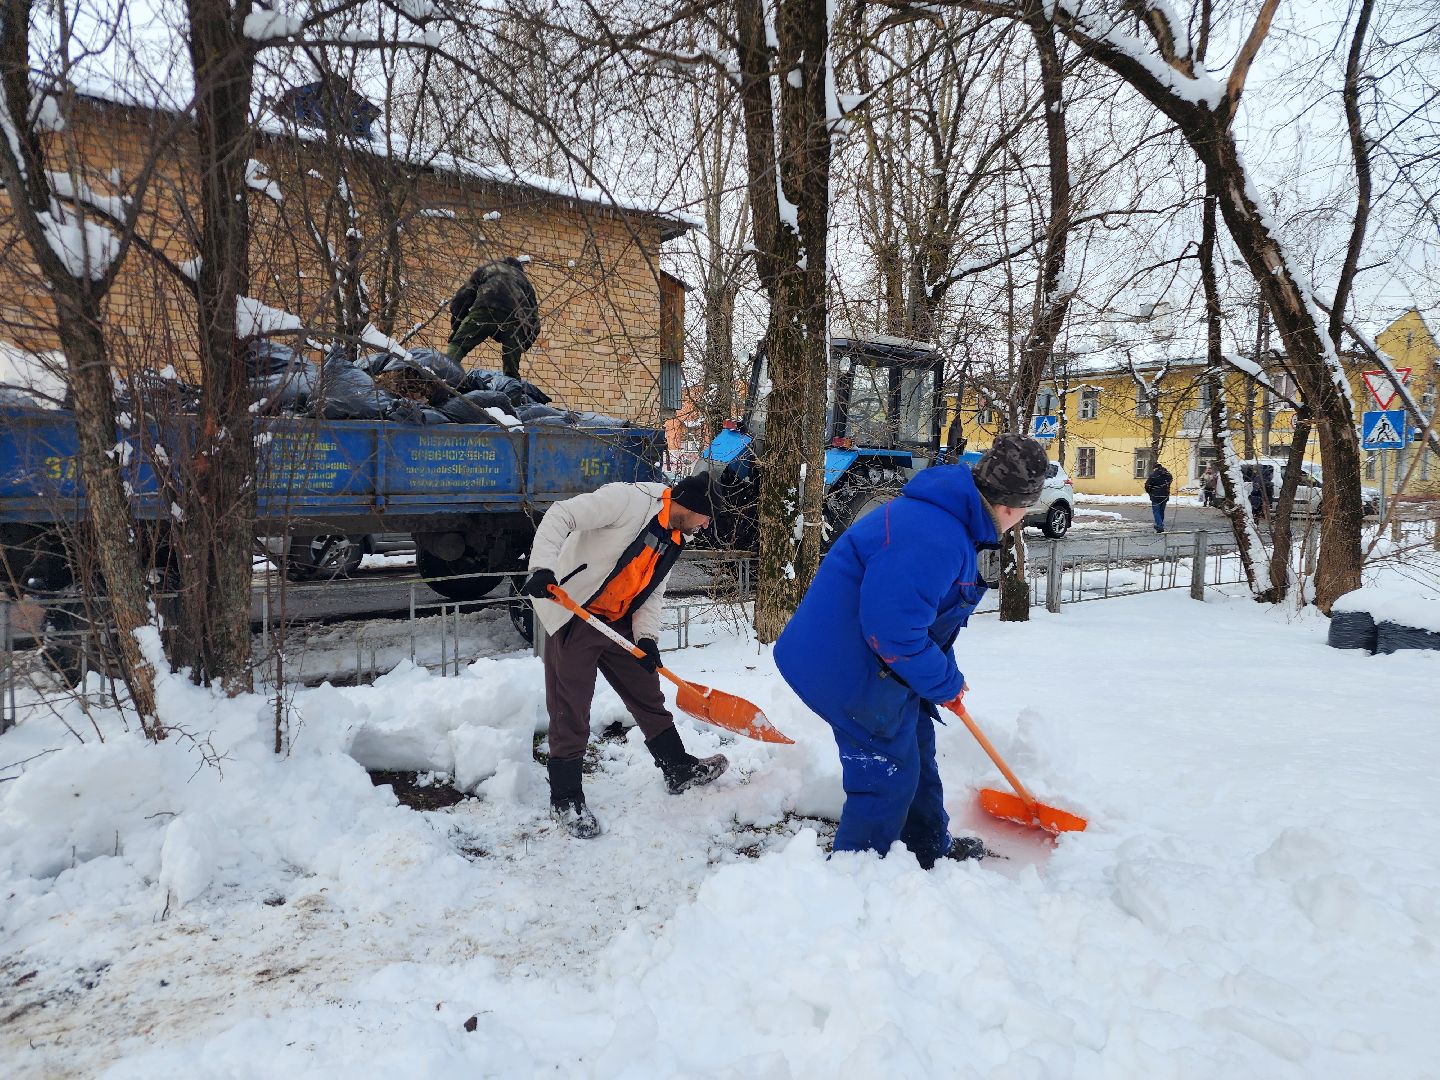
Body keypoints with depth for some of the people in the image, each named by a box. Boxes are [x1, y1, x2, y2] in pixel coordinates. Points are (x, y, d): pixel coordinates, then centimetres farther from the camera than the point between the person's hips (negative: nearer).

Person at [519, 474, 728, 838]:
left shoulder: (674, 541, 9)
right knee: (570, 714, -1)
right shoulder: (631, 500, -19)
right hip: (572, 617, -8)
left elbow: (651, 591, 10)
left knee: (649, 697, 15)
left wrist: (647, 636, -7)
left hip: (617, 624, 8)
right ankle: (566, 799, 11)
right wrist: (543, 567, -37)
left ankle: (679, 770, 30)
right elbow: (560, 515, -24)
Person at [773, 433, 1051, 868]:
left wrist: (945, 676, 21)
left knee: (916, 743, 24)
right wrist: (945, 683, -16)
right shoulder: (934, 539, -30)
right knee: (889, 771, 2)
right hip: (845, 666, -11)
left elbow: (927, 611, 18)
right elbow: (893, 631, -32)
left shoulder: (949, 518, 7)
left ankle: (930, 847, 44)